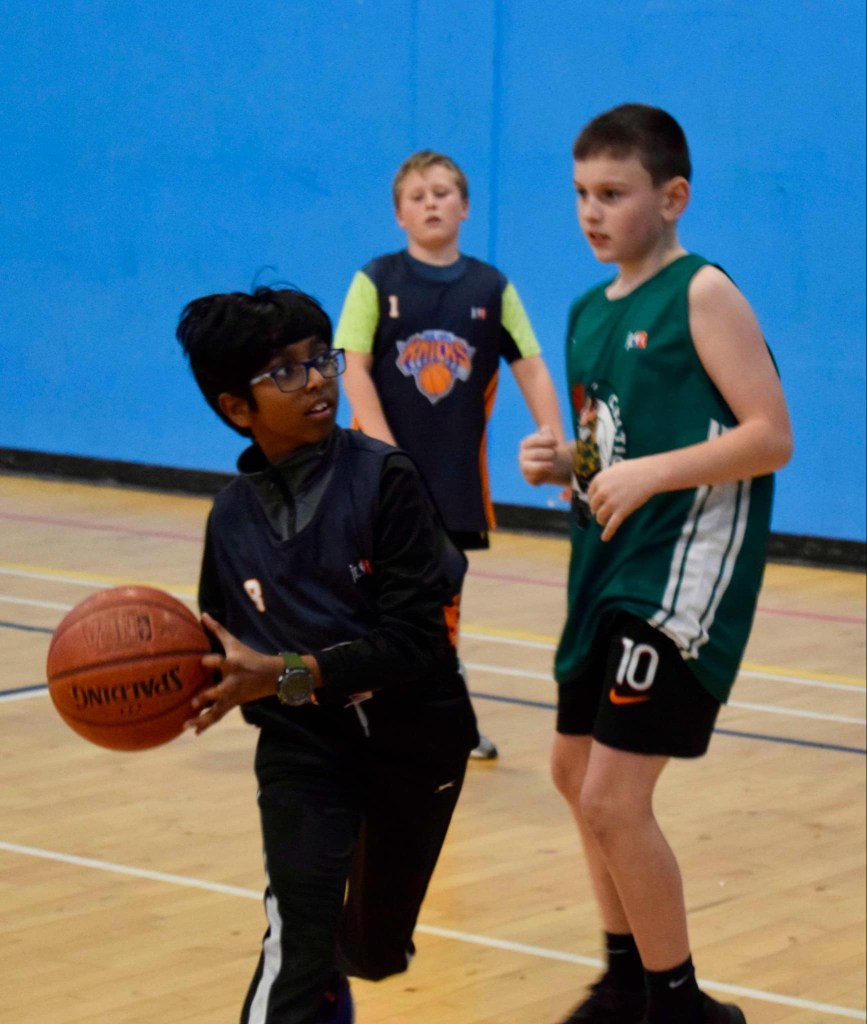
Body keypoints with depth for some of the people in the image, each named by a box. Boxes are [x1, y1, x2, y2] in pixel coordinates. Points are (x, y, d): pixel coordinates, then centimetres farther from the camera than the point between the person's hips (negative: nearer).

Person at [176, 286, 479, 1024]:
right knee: (297, 931, -22)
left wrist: (285, 676, -30)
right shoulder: (233, 515, -5)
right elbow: (228, 646, 4)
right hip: (302, 742, 1)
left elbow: (416, 640, -22)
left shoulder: (384, 479, -16)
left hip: (414, 738, -1)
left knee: (378, 950, 17)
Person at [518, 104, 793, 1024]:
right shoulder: (589, 313, 12)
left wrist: (647, 474, -25)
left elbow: (771, 437, -18)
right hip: (607, 568, 9)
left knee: (614, 800, -12)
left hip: (683, 576, -9)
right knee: (575, 772, 19)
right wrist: (561, 463, 2)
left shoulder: (702, 295, -11)